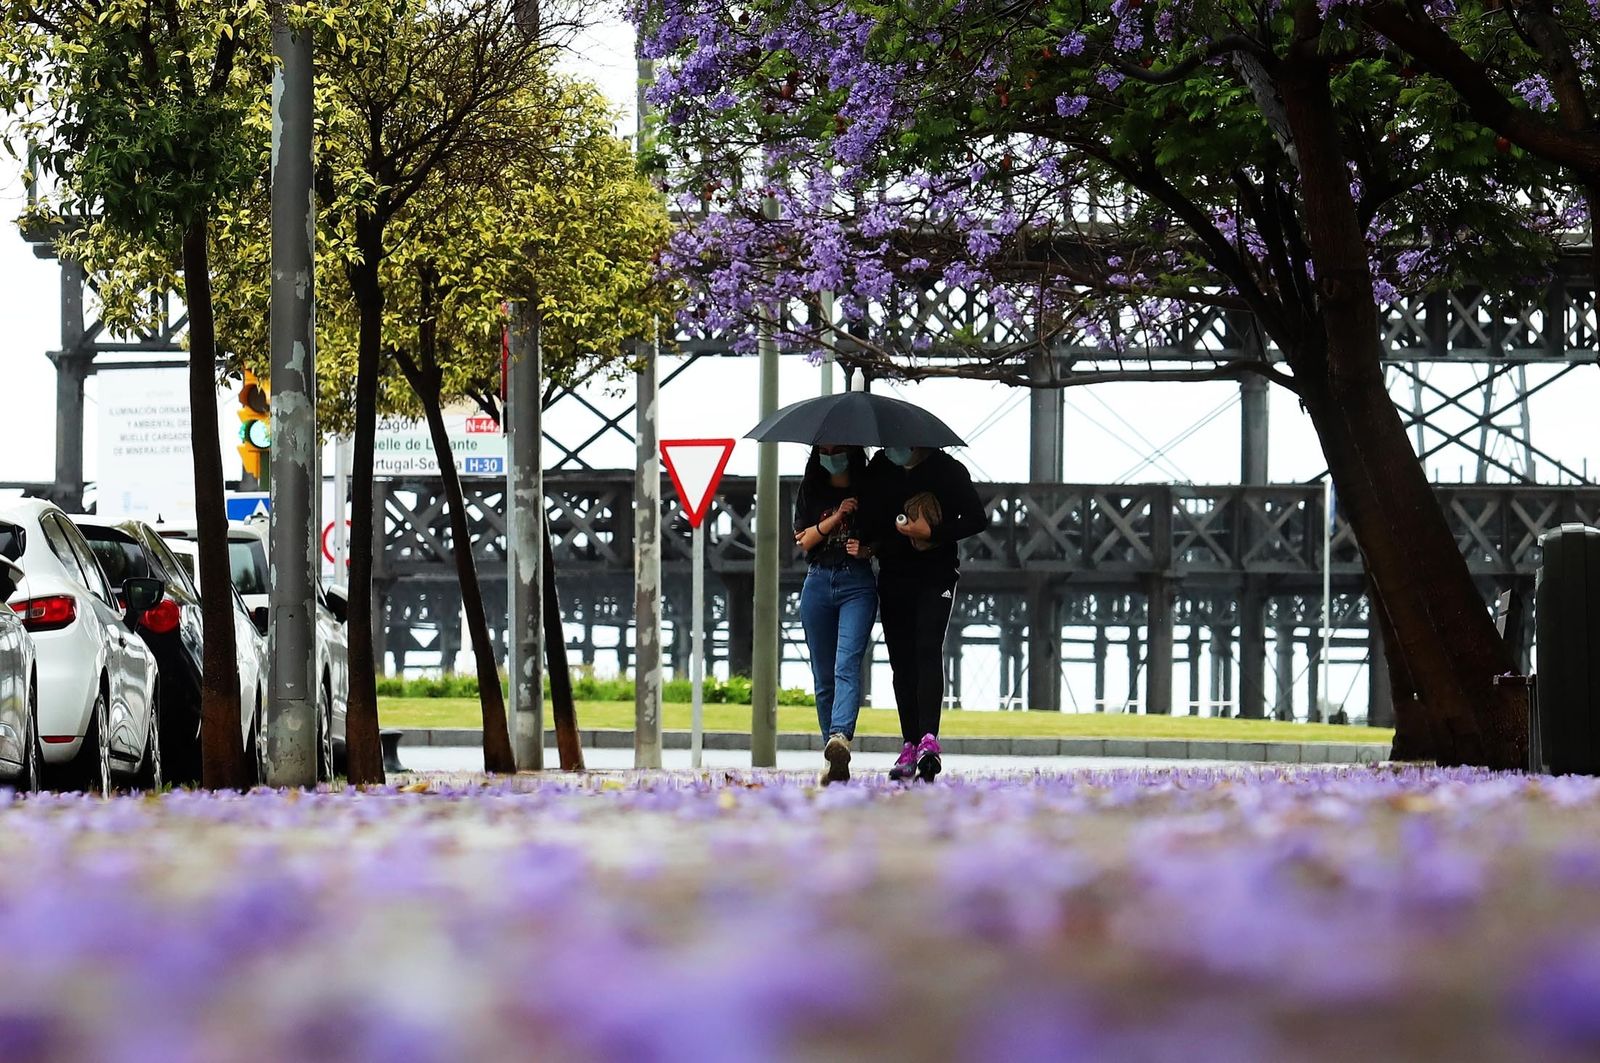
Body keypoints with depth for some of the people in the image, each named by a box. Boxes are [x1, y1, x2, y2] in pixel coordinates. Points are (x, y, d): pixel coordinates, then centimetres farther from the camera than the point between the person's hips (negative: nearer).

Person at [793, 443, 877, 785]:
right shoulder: (811, 491, 12)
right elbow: (803, 539, 4)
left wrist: (868, 549, -10)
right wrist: (836, 517, -8)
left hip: (858, 583, -3)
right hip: (818, 583, 3)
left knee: (847, 664, -22)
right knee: (823, 676, 3)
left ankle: (840, 738, -42)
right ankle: (835, 761, 7)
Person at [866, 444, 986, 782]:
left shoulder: (947, 470, -4)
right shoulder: (880, 468, 8)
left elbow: (976, 520, -6)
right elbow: (869, 517, 20)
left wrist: (932, 533, -17)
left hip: (935, 579, -5)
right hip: (893, 577, 5)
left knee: (928, 650, -19)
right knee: (901, 660, 4)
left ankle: (929, 739, -29)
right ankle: (911, 744, 8)